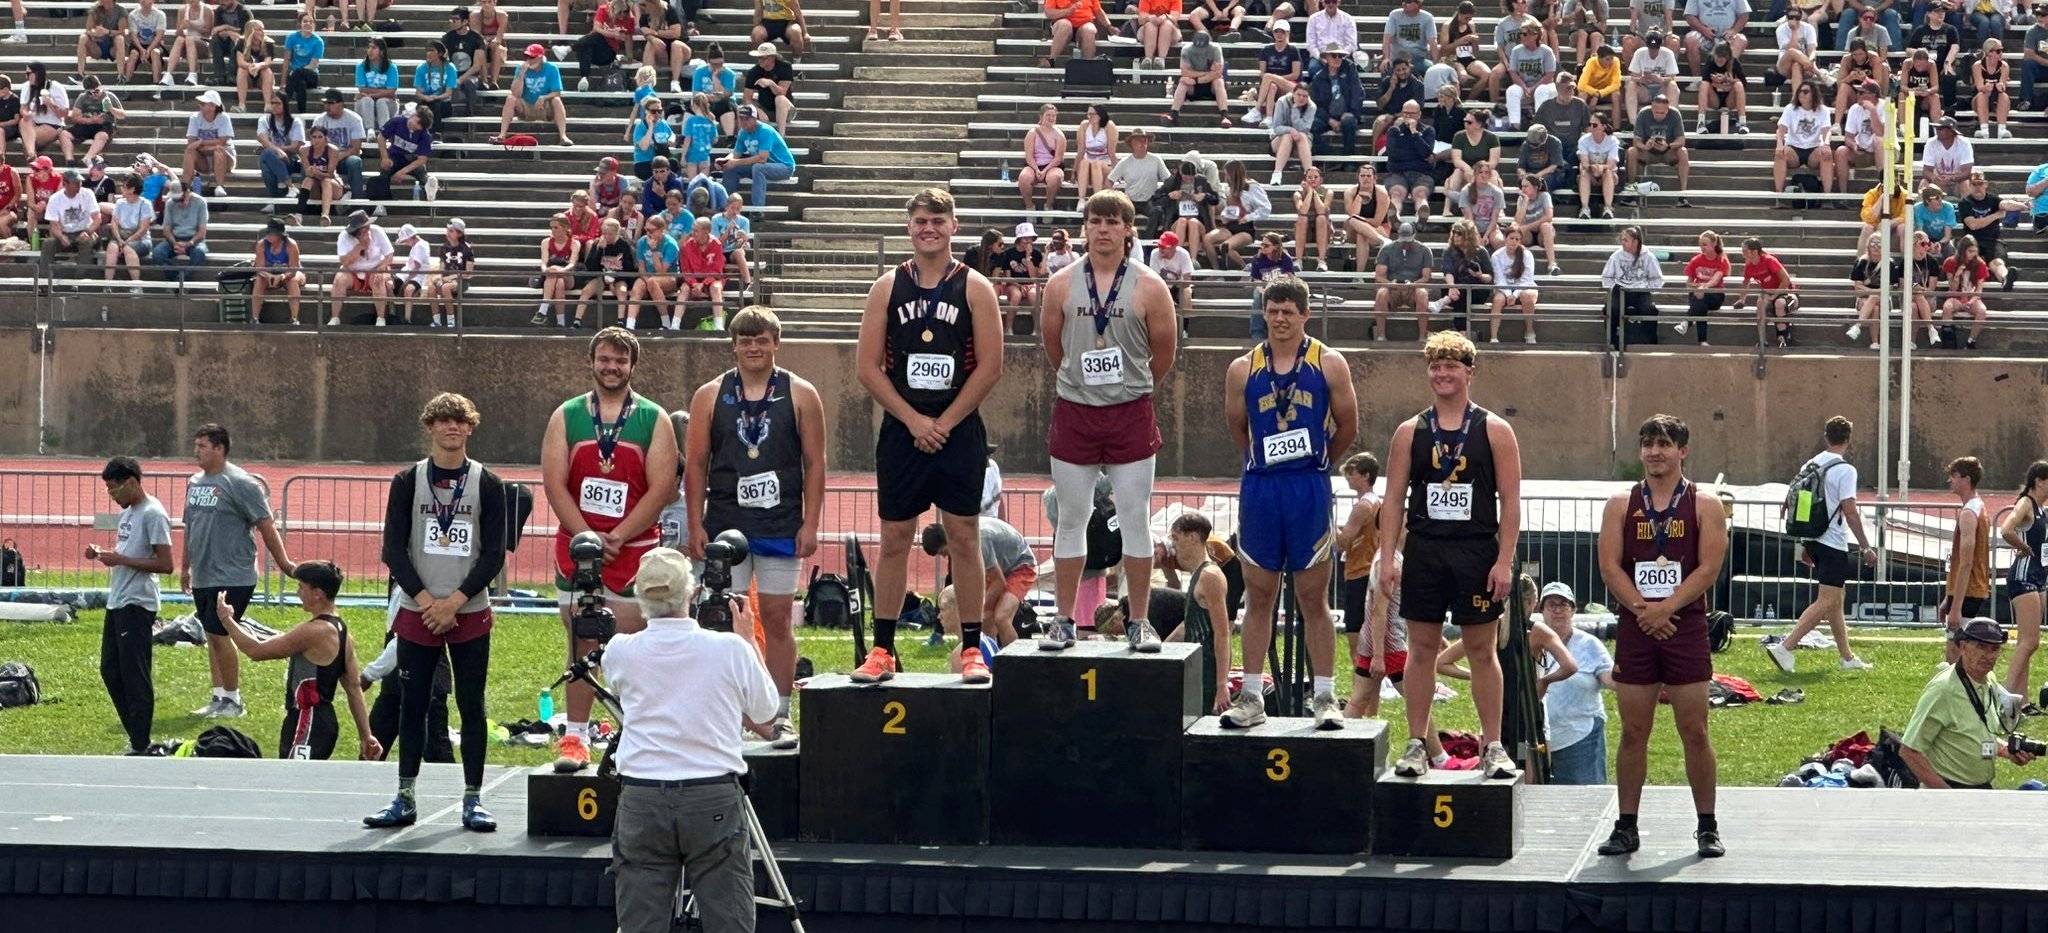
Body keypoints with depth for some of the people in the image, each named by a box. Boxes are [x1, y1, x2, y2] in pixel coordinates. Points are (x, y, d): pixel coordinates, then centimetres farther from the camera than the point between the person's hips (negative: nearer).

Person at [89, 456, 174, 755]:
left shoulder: (153, 514, -14)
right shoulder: (128, 512, 15)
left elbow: (164, 564, -19)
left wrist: (120, 559, -20)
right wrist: (102, 553, 6)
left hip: (137, 605, -10)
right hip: (117, 603, 10)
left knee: (134, 675, -6)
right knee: (110, 670, 14)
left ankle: (141, 747, 0)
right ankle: (135, 734, 22)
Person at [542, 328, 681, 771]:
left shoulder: (654, 420, 2)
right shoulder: (566, 417, 6)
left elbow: (660, 488, -5)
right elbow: (554, 483, -1)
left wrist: (616, 538, -12)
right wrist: (588, 537, -11)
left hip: (634, 548, -1)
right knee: (581, 644, 2)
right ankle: (575, 739, 6)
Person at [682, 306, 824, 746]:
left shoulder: (800, 395, 3)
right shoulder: (710, 396, 6)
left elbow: (814, 463, 3)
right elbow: (695, 464, 6)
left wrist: (810, 524, -4)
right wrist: (695, 526, -1)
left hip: (781, 527, -1)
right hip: (724, 525, 1)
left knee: (777, 618, 2)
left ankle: (780, 715, 9)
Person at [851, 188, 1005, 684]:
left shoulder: (975, 288, 1)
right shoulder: (887, 288, 6)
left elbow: (990, 366, -4)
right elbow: (869, 367, 2)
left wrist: (945, 422, -9)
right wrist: (913, 420, -8)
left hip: (959, 430, -2)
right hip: (901, 431, 2)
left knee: (964, 535, 0)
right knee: (894, 538, 3)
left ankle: (971, 648, 5)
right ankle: (882, 650, 9)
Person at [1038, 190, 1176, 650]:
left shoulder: (1148, 287, -3)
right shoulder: (1061, 284, 1)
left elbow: (1165, 352, 6)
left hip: (1131, 414, -1)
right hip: (1074, 412, 1)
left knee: (1135, 518, 1)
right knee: (1070, 519, 5)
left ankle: (1139, 621, 9)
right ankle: (1064, 620, 12)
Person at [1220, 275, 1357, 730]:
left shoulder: (1329, 364, 0)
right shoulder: (1243, 369, 5)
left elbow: (1347, 428, 7)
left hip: (1310, 488, -2)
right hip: (1259, 488, 2)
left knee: (1314, 598, 3)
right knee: (1258, 597, 6)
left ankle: (1325, 697, 7)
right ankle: (1251, 697, 10)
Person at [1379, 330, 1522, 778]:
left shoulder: (1494, 430, 1)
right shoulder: (1410, 432, 7)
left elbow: (1510, 500, -1)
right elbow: (1394, 499, 7)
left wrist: (1504, 561, -9)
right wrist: (1387, 559, -2)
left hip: (1477, 552, -2)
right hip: (1424, 551, 2)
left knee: (1482, 649, 2)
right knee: (1422, 648, 4)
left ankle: (1492, 746, 8)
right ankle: (1416, 746, 10)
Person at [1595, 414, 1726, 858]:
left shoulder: (1704, 507, 3)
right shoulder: (1621, 505, 8)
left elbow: (1708, 568, -6)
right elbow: (1609, 566, -1)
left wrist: (1665, 608, -16)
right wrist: (1643, 610, -14)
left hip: (1685, 626, -2)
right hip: (1634, 628, 2)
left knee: (1694, 732, 0)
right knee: (1633, 732, 4)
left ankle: (1707, 828, 8)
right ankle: (1626, 826, 11)